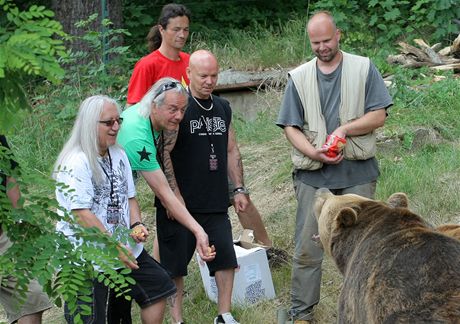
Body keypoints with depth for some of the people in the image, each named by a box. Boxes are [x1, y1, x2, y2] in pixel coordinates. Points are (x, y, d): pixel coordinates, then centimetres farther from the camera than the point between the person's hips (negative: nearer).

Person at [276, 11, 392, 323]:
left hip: (357, 171, -1)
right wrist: (313, 152, -14)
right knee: (307, 248, 1)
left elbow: (378, 116, -3)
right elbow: (291, 127, 3)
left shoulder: (363, 69, 2)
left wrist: (345, 129, -18)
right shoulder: (299, 77, 6)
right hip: (313, 173, 1)